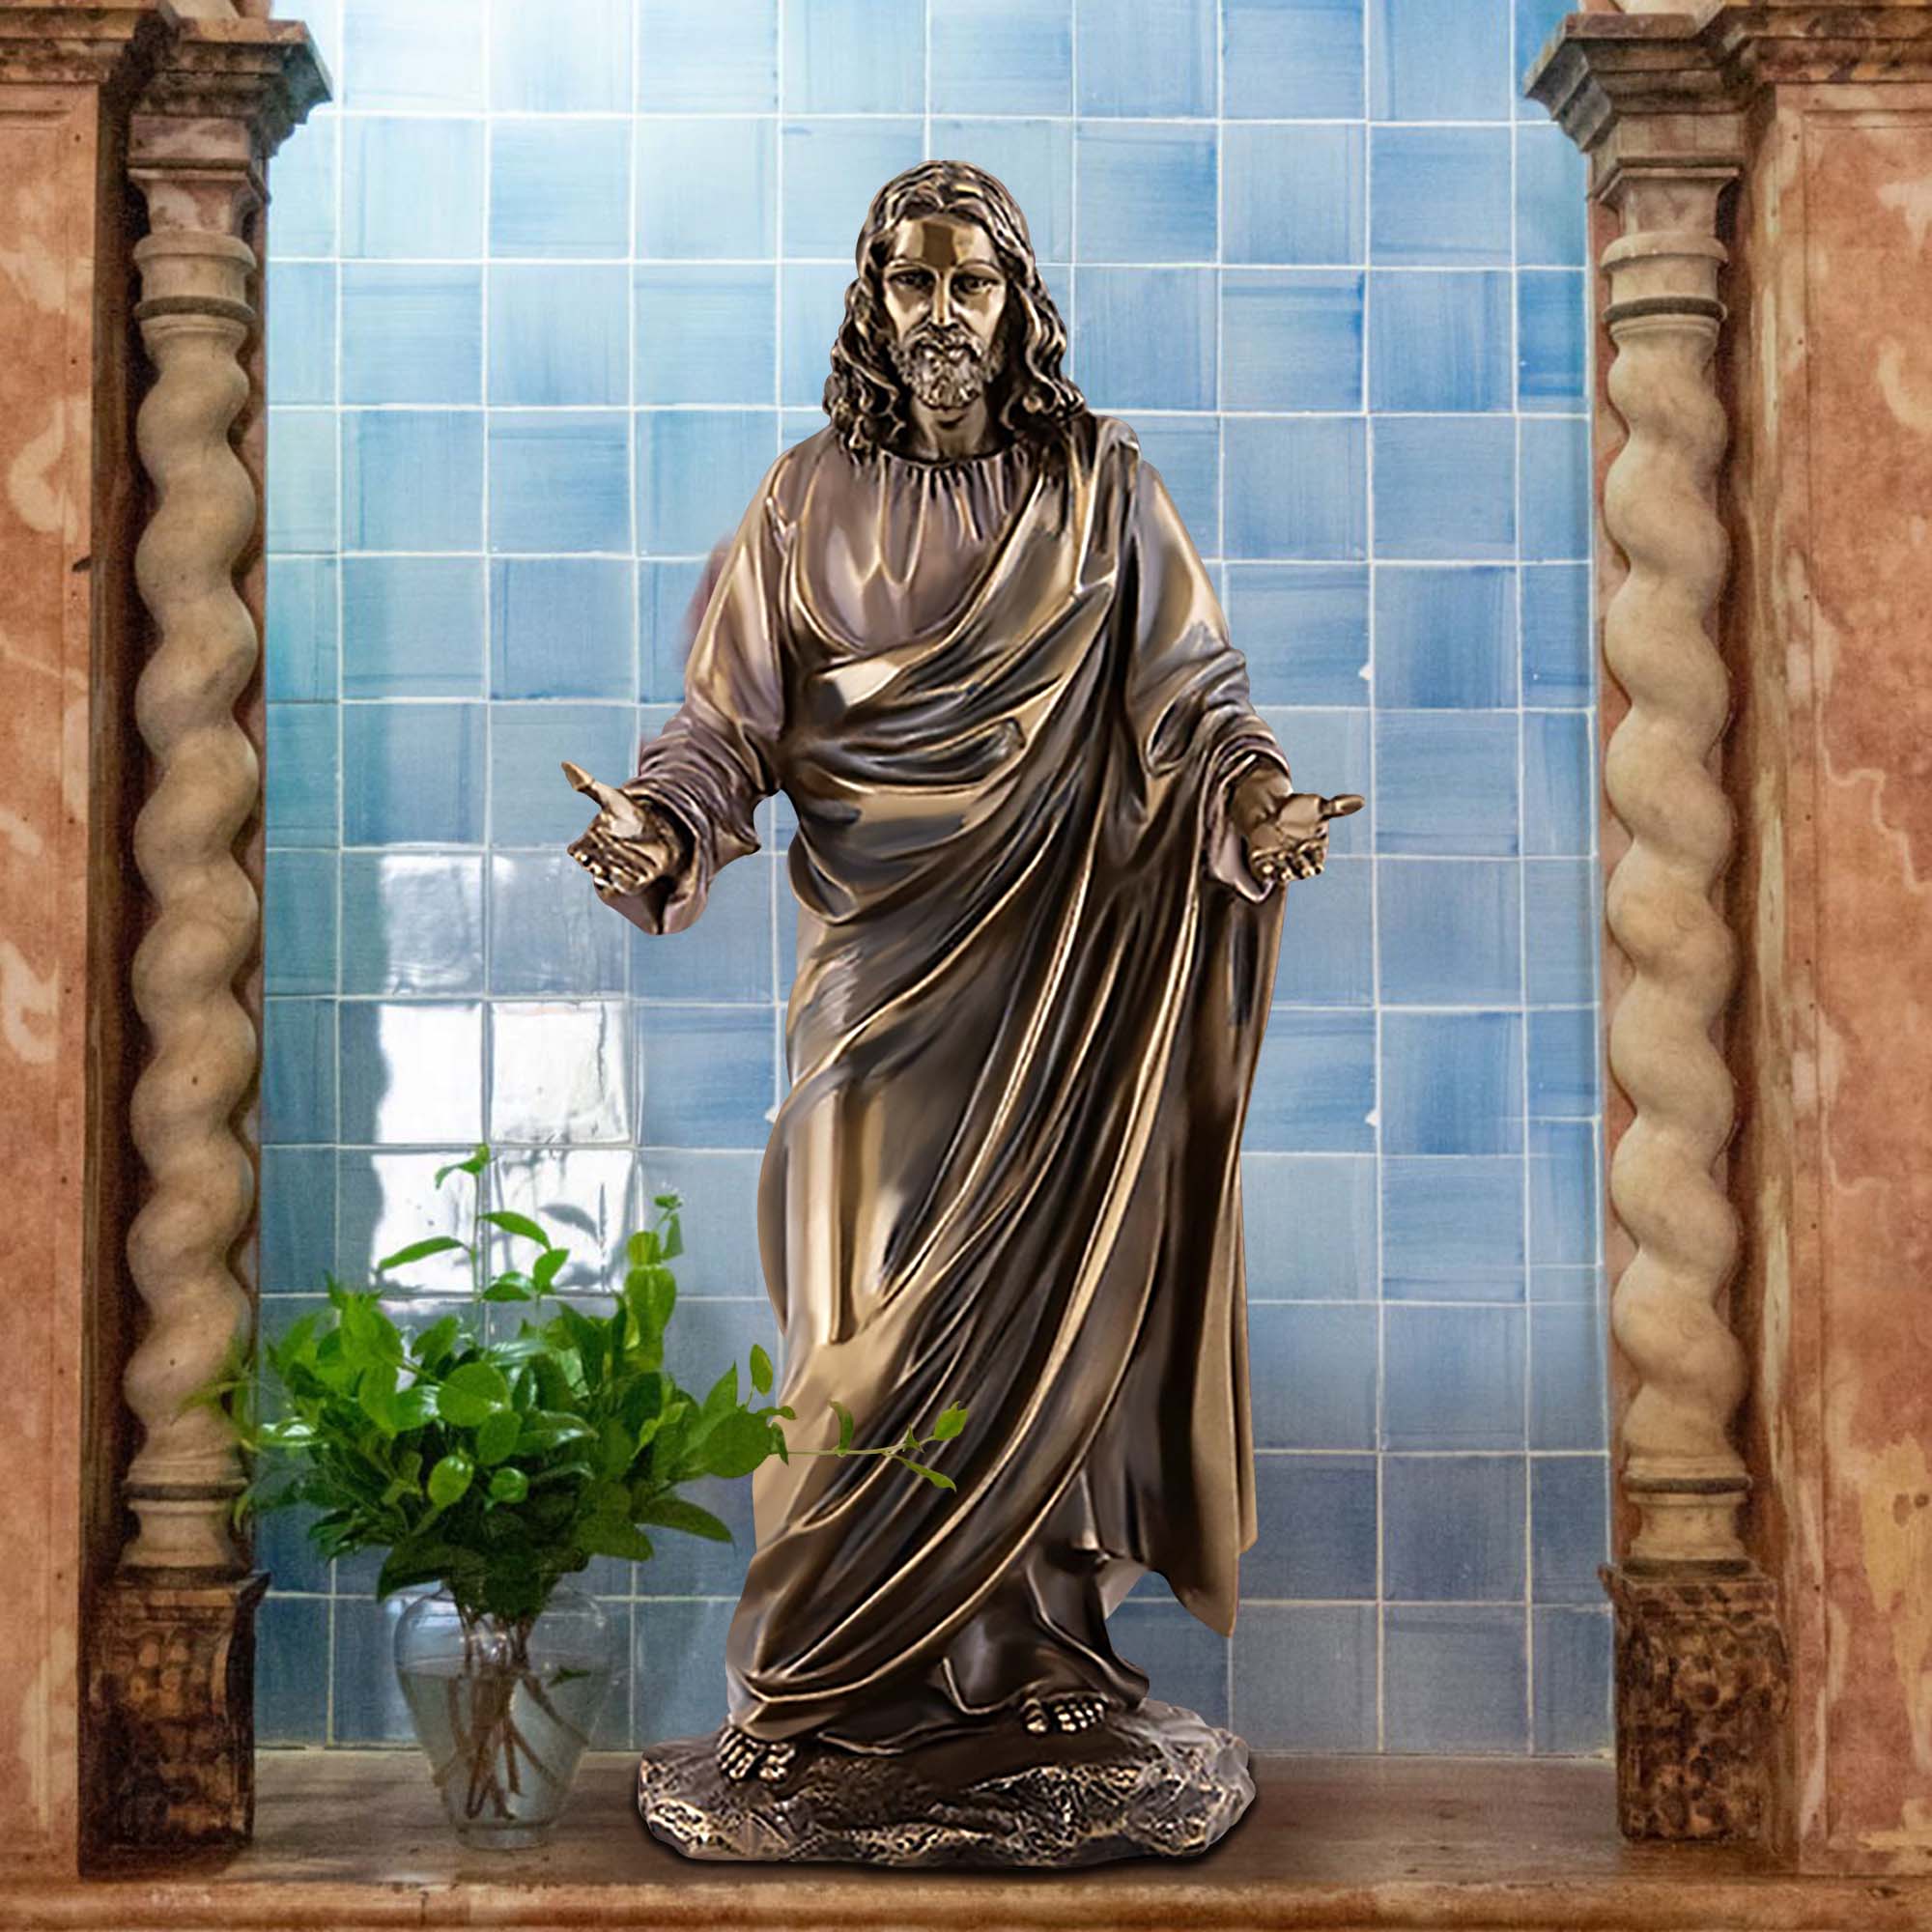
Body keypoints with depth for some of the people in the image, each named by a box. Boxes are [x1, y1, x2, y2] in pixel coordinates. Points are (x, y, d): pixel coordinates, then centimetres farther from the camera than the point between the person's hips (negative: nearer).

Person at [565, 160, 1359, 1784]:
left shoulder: (1101, 485, 3)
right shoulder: (812, 496, 5)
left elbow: (1189, 696, 1)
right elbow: (732, 718, 1)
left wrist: (1259, 801, -18)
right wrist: (662, 828, -18)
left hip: (1061, 949, 0)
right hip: (882, 950, 1)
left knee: (1044, 1272, 3)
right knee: (867, 1303, 1)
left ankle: (1036, 1629, 16)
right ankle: (819, 1671, 10)